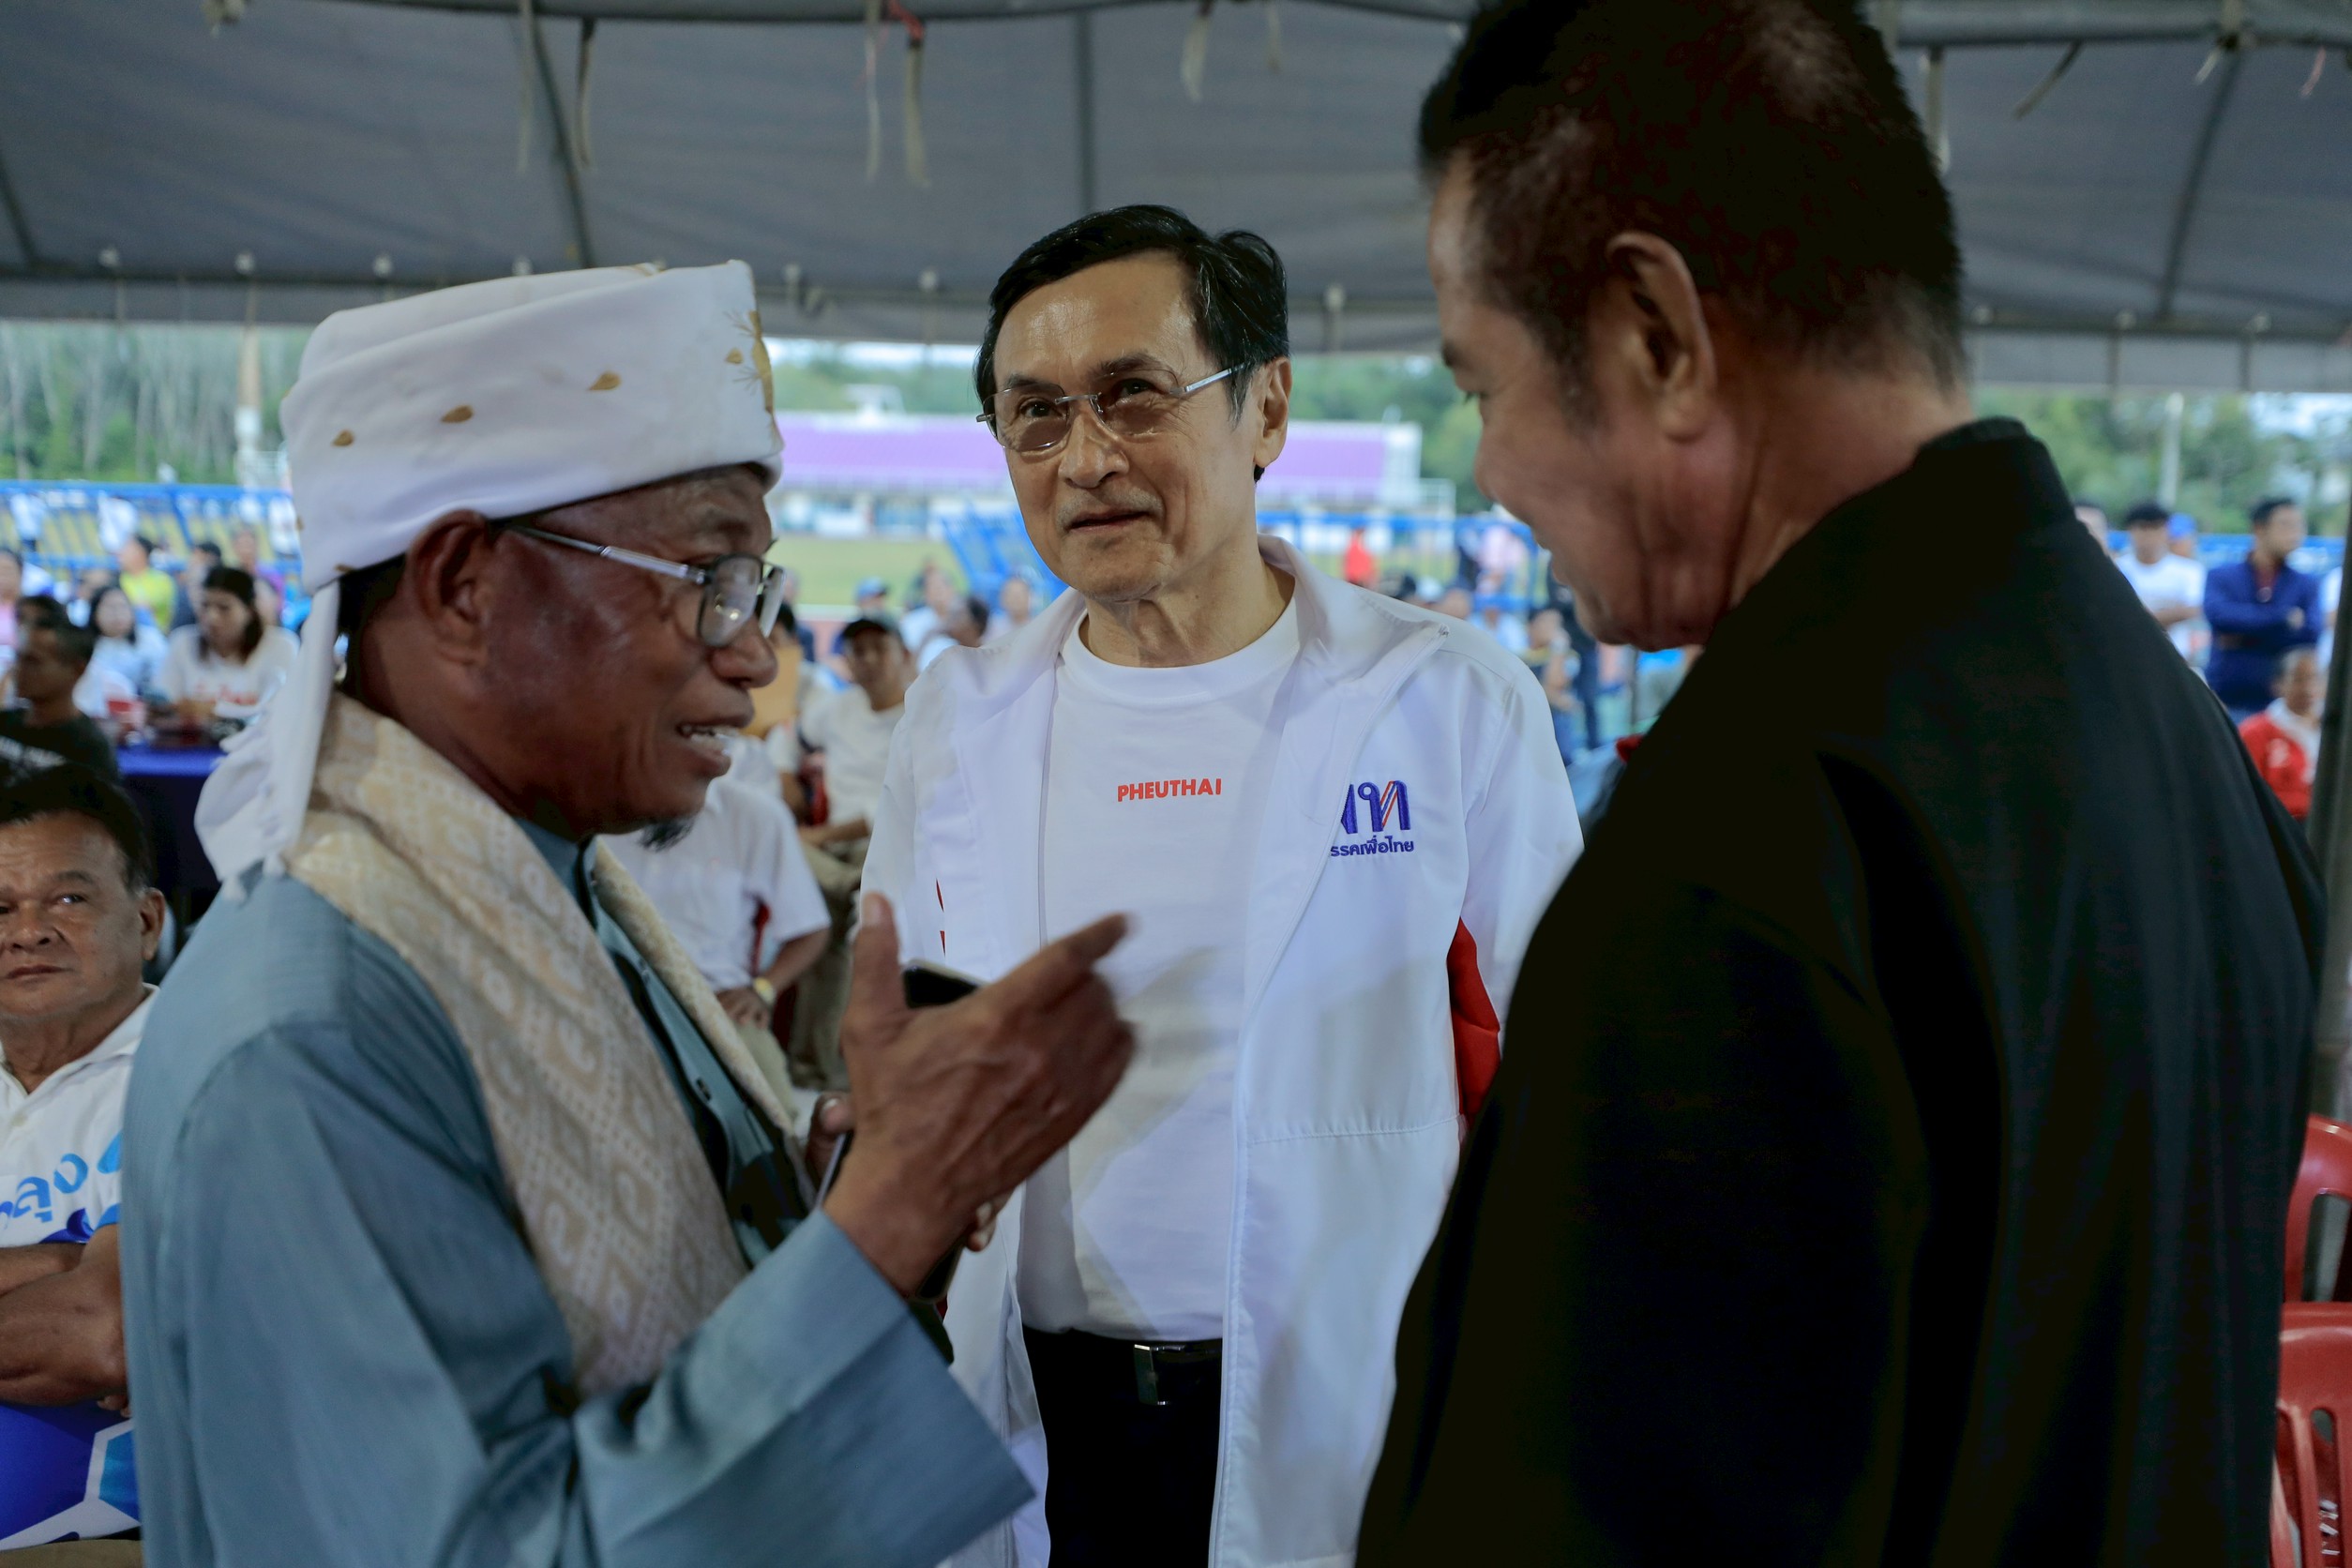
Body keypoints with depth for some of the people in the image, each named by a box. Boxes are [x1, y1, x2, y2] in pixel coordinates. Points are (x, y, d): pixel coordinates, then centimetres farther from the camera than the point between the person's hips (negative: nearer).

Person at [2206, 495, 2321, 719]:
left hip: (2277, 703, 1)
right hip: (2227, 701, -1)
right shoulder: (2221, 577, 4)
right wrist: (2284, 618, -13)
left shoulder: (2306, 586, 8)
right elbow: (2217, 613, -16)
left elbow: (2309, 634, -6)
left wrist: (2245, 635, -12)